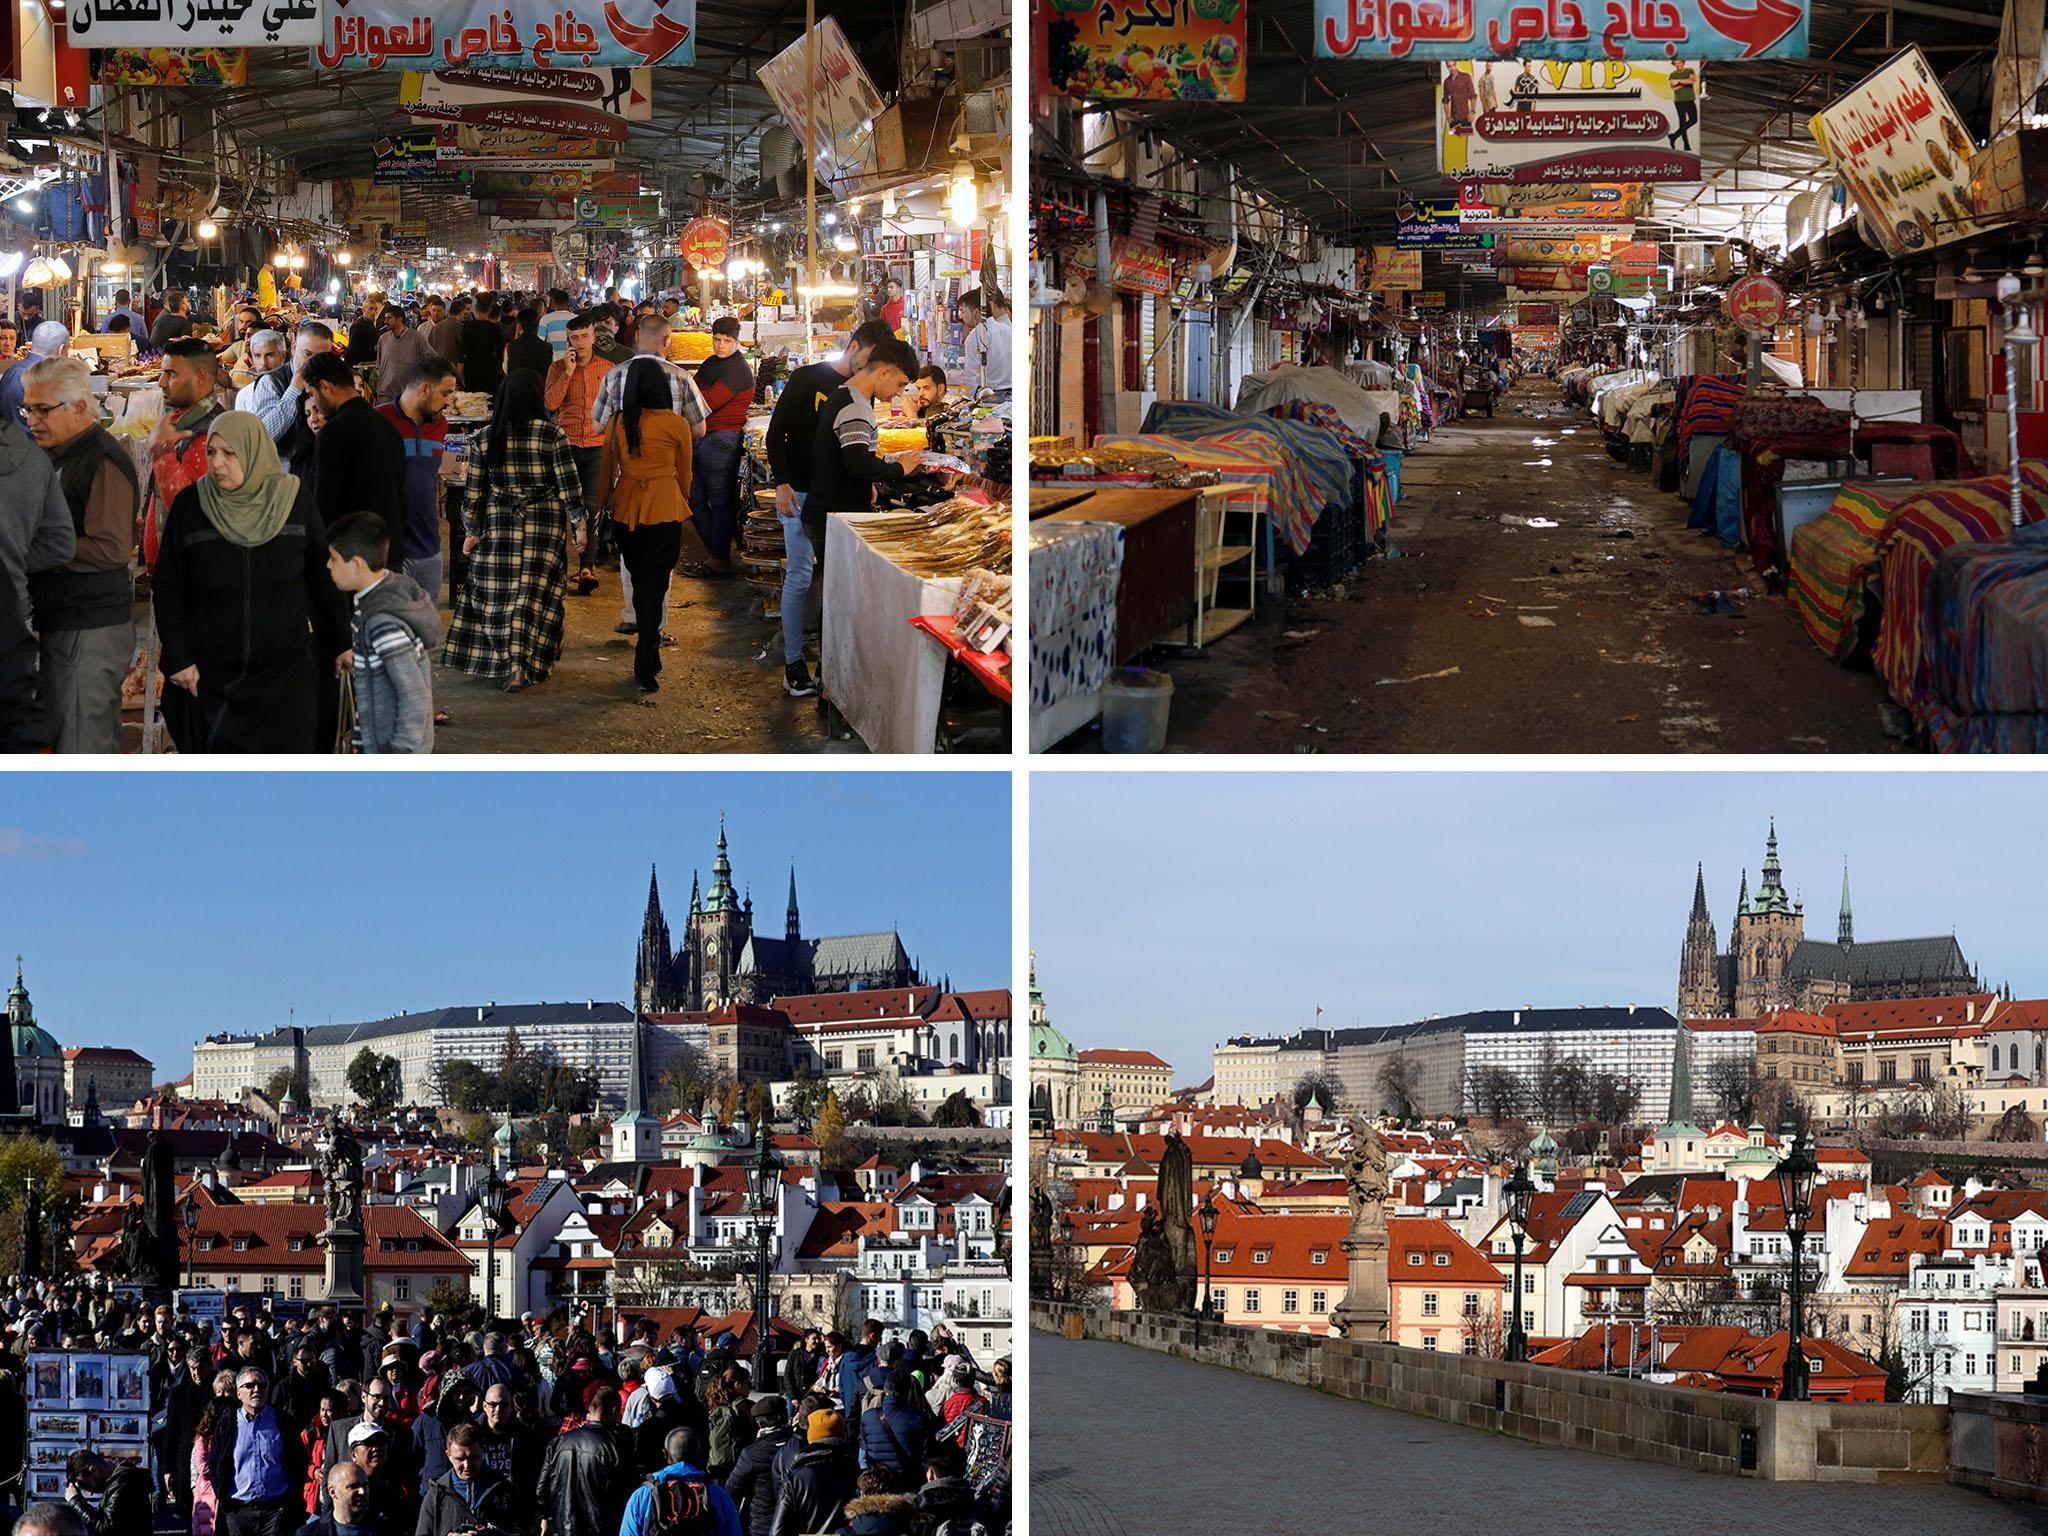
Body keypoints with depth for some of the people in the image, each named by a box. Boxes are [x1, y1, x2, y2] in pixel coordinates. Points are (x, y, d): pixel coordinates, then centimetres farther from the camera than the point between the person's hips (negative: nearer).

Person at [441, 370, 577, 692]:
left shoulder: (486, 438, -2)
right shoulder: (550, 434, -8)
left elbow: (472, 492, 3)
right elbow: (569, 485, -8)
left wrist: (471, 531, 14)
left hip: (499, 526, 1)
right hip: (545, 526, -1)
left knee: (496, 595, 11)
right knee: (534, 595, 3)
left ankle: (508, 663, 11)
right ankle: (524, 665, -5)